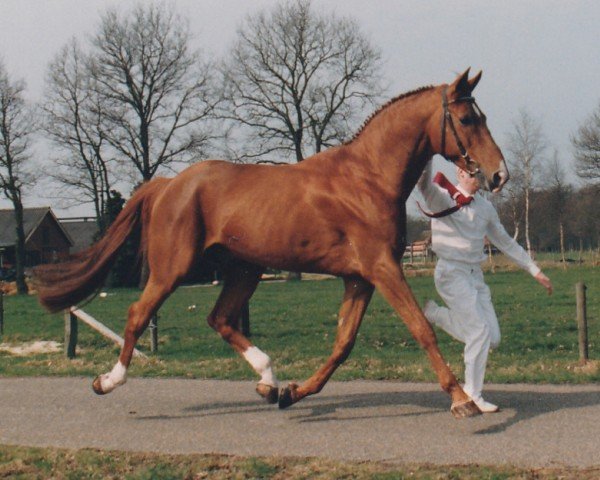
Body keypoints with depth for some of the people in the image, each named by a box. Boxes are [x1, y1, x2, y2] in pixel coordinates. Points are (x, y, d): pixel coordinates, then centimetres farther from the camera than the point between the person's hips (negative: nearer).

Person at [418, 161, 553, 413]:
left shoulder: (485, 207, 11)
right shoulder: (442, 198, -7)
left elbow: (506, 242, 19)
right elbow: (424, 183, -29)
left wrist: (535, 271, 18)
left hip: (476, 276, 7)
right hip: (452, 274, -7)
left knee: (492, 339, 2)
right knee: (481, 331, -15)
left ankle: (434, 313, 20)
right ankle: (472, 396, -1)